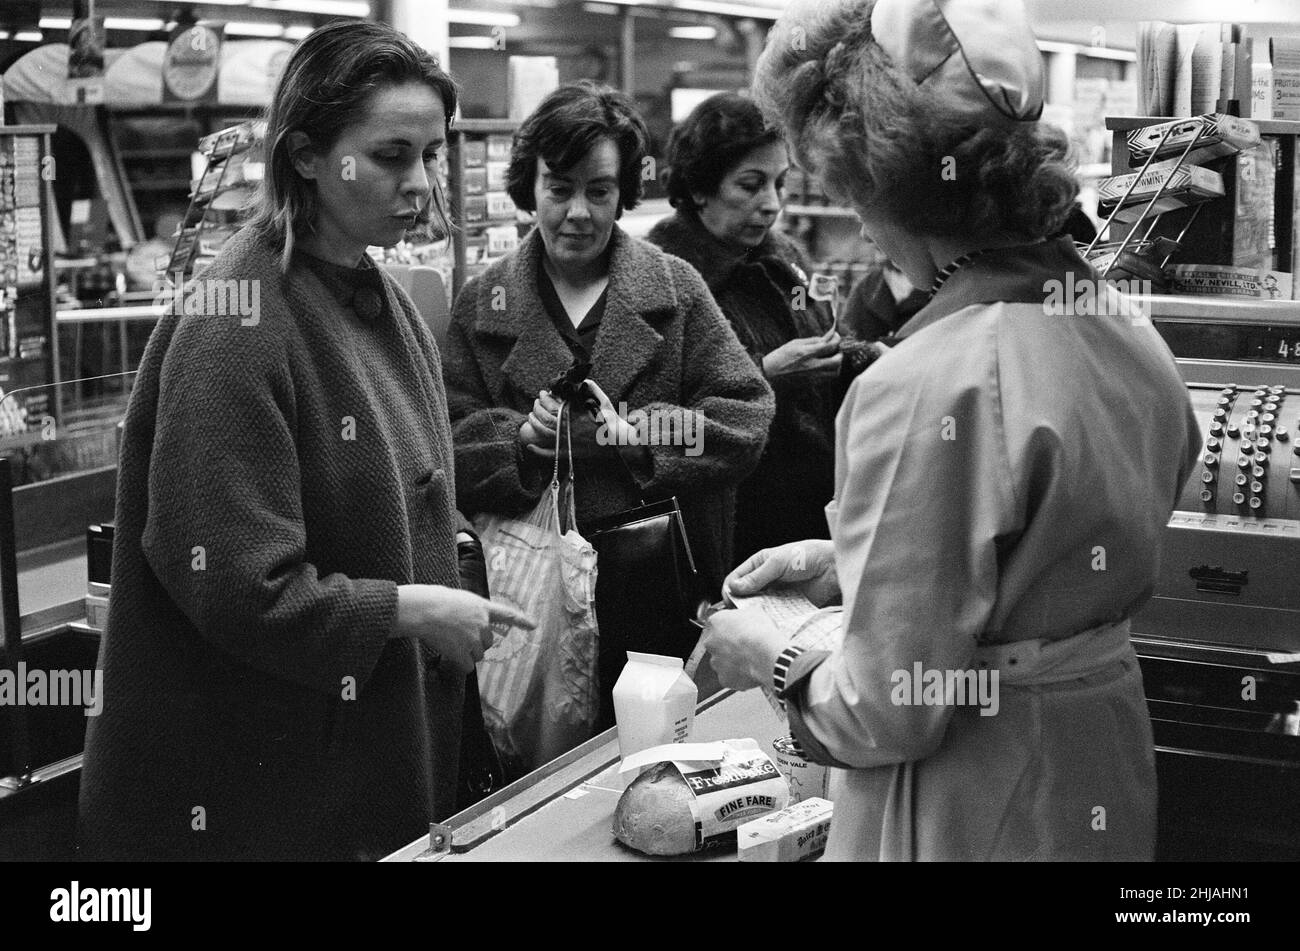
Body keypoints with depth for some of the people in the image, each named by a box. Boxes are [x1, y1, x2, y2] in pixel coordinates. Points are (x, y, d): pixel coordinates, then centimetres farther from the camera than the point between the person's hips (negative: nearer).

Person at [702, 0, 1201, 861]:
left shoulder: (931, 389, -27)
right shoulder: (1131, 331, -2)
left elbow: (885, 712, -22)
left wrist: (779, 664, -3)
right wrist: (845, 566, 12)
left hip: (973, 816, -7)